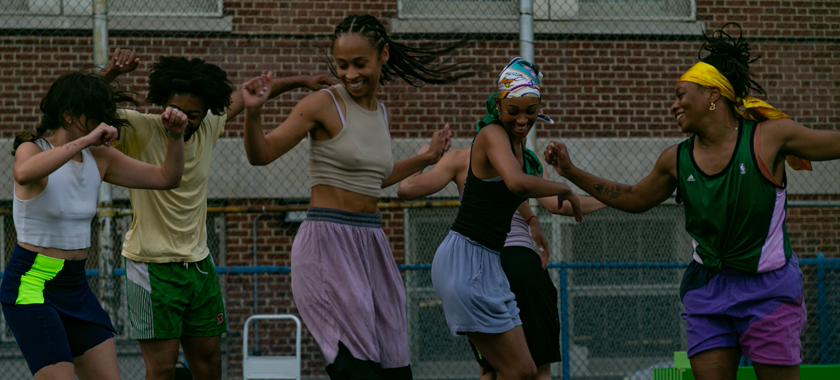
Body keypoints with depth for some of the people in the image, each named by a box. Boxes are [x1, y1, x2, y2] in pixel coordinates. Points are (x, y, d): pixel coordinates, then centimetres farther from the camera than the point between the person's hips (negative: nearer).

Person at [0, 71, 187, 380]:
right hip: (31, 285, -7)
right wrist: (85, 140, -39)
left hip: (75, 285, 7)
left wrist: (175, 136, -8)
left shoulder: (99, 158, 6)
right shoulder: (32, 149, -12)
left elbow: (167, 178, 10)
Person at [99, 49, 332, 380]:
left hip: (199, 264, 6)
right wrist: (108, 75, -39)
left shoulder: (209, 127, 1)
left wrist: (301, 81, 28)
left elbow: (245, 95, 19)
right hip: (153, 266, -6)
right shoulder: (138, 130, -14)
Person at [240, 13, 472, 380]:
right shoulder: (324, 105, -6)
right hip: (328, 242, -7)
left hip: (370, 244, 7)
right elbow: (261, 155, -9)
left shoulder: (380, 112, 14)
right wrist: (253, 113, -27)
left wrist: (426, 157, 33)